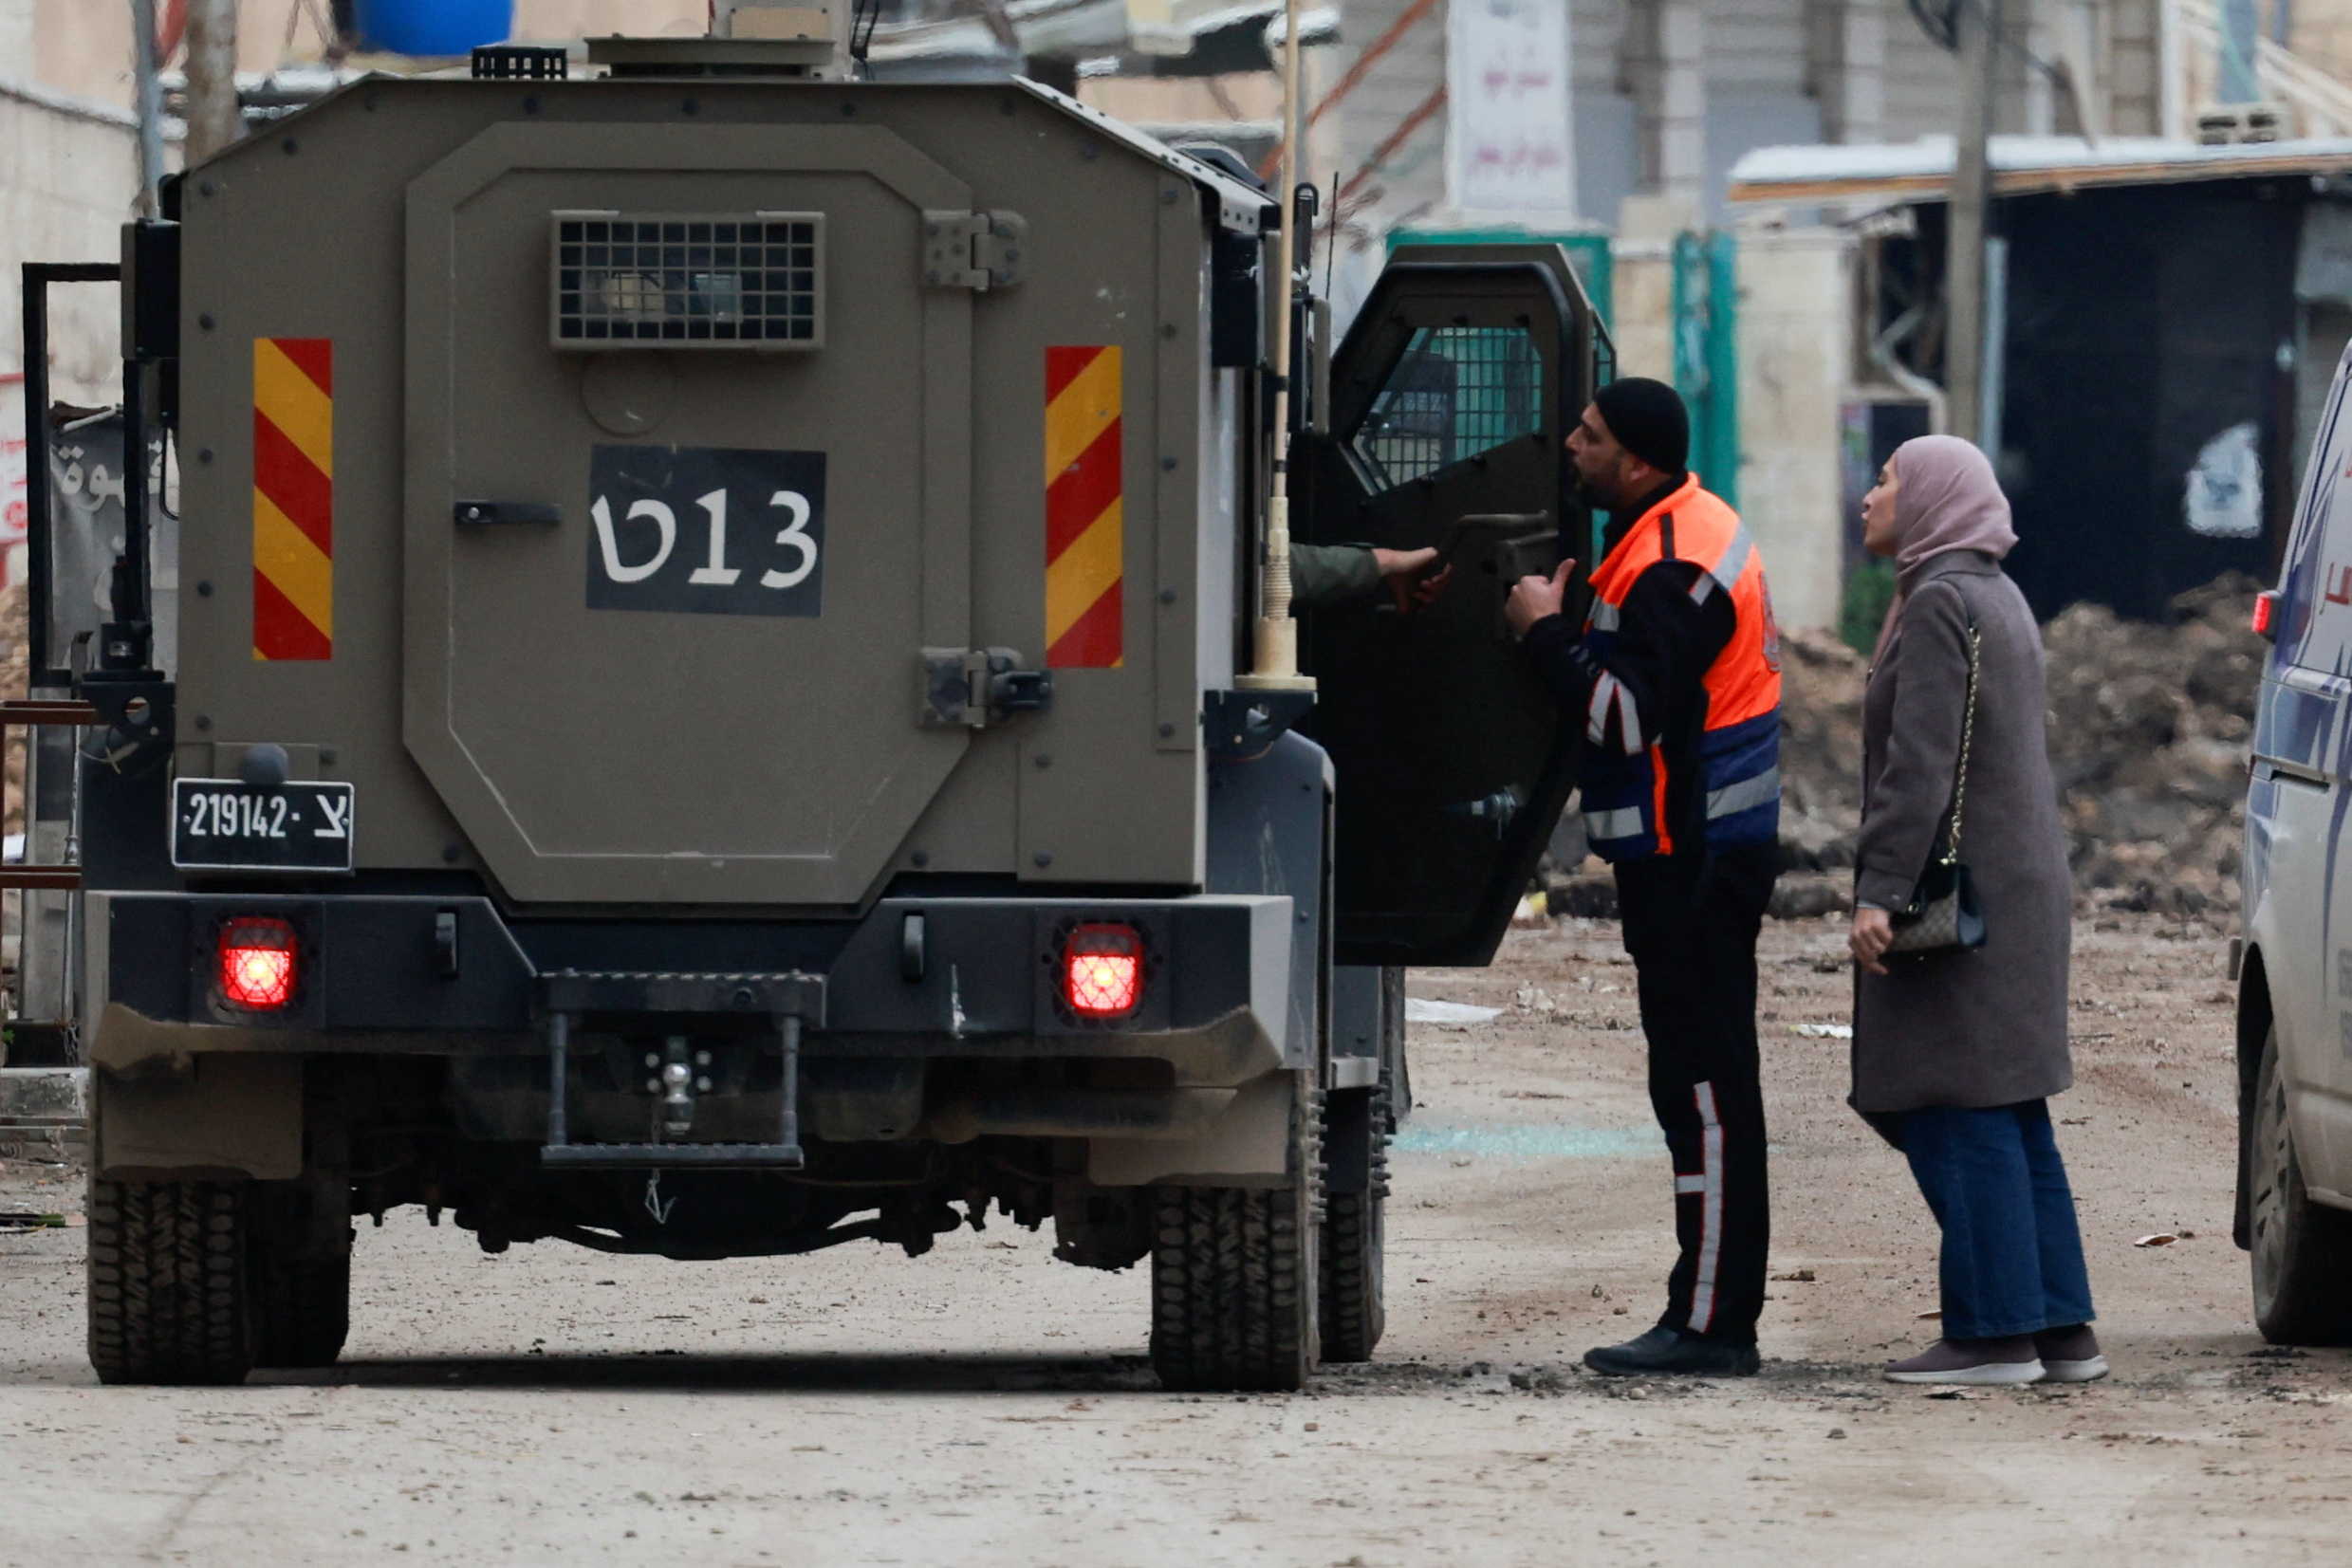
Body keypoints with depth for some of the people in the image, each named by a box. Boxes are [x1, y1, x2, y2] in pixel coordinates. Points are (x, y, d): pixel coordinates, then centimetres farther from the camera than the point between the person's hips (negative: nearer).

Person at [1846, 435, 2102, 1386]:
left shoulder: (1941, 603, -13)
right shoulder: (1997, 597, 18)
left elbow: (1919, 764, -21)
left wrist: (1880, 891, -23)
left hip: (1958, 886, -10)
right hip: (2018, 888, 10)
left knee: (1961, 1118, -7)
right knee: (2010, 1120, 11)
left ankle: (1995, 1332, -8)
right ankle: (2062, 1330, 11)